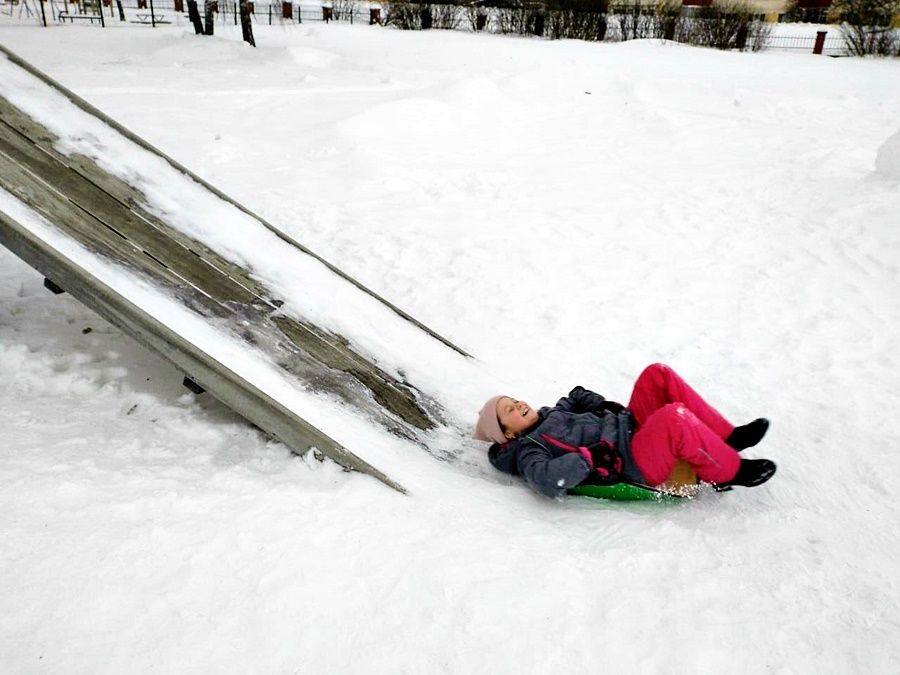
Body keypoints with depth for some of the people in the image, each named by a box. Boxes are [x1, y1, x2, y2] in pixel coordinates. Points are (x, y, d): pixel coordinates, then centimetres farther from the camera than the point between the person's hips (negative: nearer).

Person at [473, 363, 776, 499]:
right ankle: (730, 472, -10)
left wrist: (604, 405, 12)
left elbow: (577, 396, 31)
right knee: (673, 416, -34)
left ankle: (726, 437, 0)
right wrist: (590, 456, -27)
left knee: (657, 373, -5)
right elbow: (546, 480, -28)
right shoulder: (527, 449, -8)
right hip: (634, 466, -10)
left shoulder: (550, 415, 18)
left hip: (634, 428, 10)